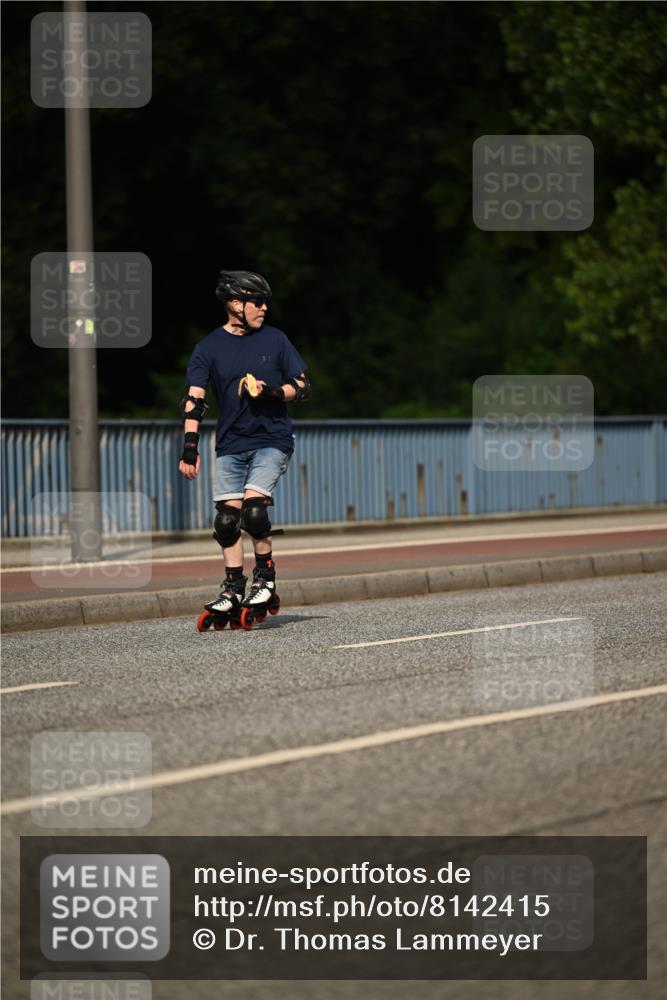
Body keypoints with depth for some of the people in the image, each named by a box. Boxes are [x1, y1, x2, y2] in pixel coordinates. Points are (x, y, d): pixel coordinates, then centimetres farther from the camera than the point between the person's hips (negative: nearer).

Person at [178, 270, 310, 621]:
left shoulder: (275, 339, 4)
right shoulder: (209, 348, 3)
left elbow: (302, 387, 6)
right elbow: (194, 400, -2)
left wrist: (272, 392, -14)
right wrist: (190, 447, -12)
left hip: (271, 440, -2)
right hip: (230, 444, 2)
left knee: (253, 507, -18)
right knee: (227, 517, -1)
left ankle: (265, 577, 0)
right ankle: (233, 589, 12)